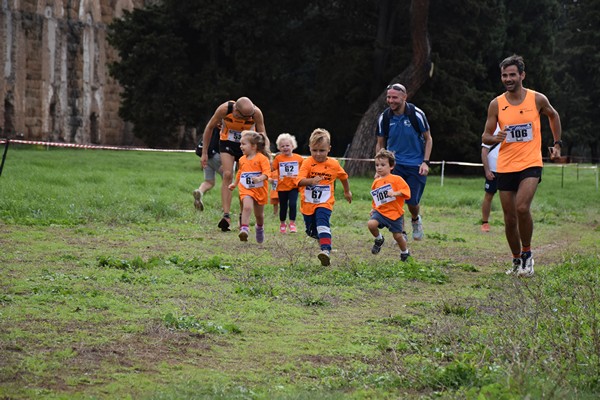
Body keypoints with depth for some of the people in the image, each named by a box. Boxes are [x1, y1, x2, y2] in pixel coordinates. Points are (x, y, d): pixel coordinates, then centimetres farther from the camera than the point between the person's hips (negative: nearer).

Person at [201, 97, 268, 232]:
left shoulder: (256, 113, -27)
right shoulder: (224, 109, -29)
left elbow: (263, 135, -12)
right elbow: (209, 128, -12)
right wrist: (204, 152, -8)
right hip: (227, 143, -1)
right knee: (227, 175, -19)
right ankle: (226, 216, -24)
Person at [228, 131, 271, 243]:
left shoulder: (262, 158, -11)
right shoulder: (242, 160, 7)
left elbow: (267, 172, -19)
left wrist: (259, 178, -36)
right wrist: (235, 183, 27)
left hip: (260, 190, -2)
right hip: (246, 189, 2)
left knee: (259, 214, 14)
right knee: (247, 207, -26)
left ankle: (260, 228, 43)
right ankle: (244, 229, -31)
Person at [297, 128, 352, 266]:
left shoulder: (334, 164, -3)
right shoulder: (307, 163, -10)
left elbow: (343, 177, 18)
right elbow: (300, 181, -23)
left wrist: (347, 191, 31)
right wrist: (311, 181, -43)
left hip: (324, 203, -2)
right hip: (308, 203, 2)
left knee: (322, 224, -27)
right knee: (311, 231, 15)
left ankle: (326, 250, -40)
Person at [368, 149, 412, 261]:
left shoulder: (397, 179, -8)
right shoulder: (376, 182, 8)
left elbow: (406, 191, -15)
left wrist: (395, 193, -28)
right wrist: (374, 208, 13)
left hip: (395, 213, -4)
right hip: (380, 211, 4)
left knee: (398, 236, 3)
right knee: (371, 224, -24)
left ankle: (405, 252, 31)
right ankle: (379, 239, 6)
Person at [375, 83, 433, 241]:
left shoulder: (417, 114, -10)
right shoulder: (384, 117, -3)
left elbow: (428, 139, 1)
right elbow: (380, 144, 9)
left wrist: (425, 162, -9)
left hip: (416, 165, -1)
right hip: (394, 164, 1)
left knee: (412, 202, -2)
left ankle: (416, 219, 34)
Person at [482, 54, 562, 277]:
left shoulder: (537, 99, -2)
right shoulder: (496, 104, 1)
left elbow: (553, 116, 19)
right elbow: (485, 137, 3)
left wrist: (557, 144, 17)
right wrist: (495, 138, -19)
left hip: (531, 164, -2)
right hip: (505, 167, 3)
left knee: (522, 207, -24)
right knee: (510, 219, 6)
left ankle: (527, 254, -5)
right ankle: (517, 260, 26)